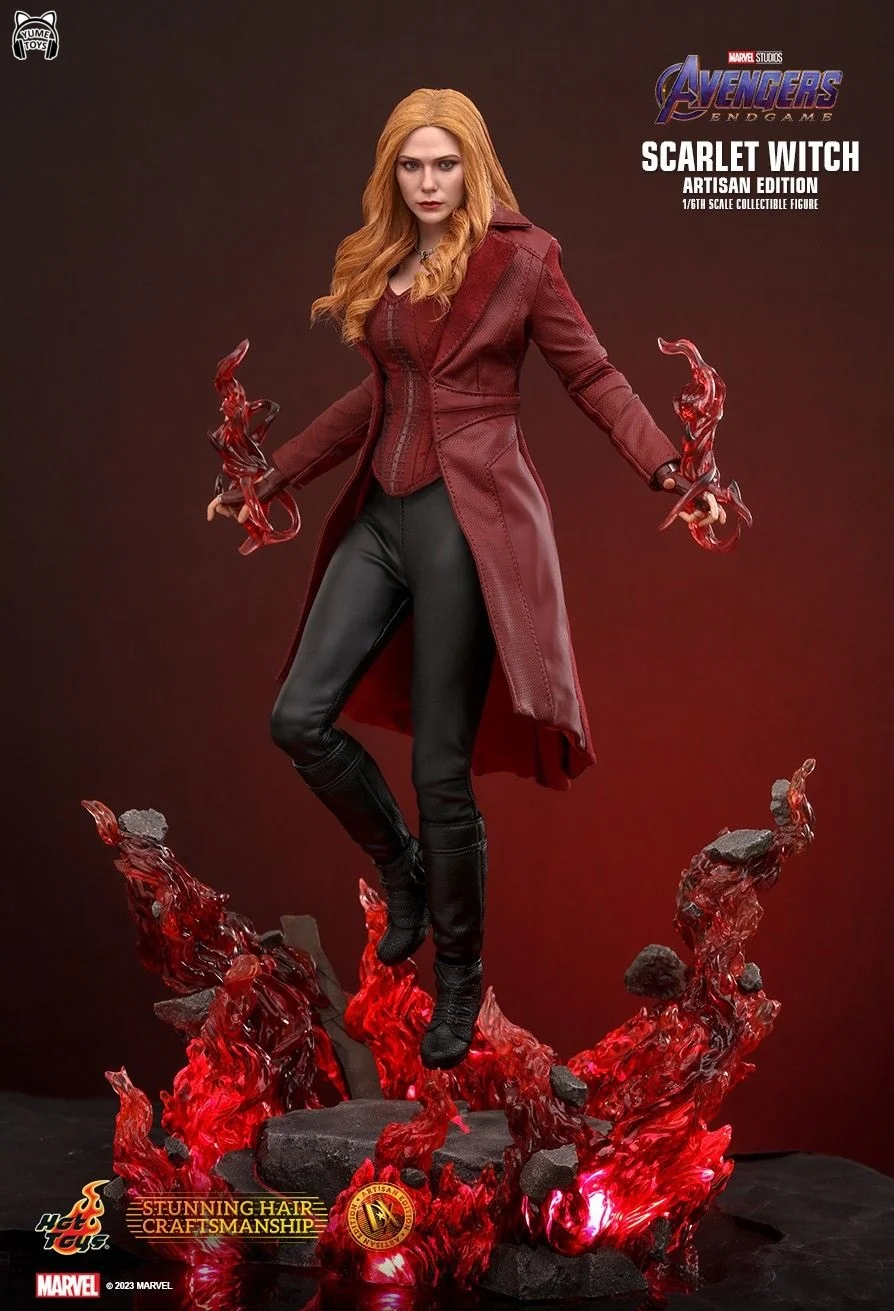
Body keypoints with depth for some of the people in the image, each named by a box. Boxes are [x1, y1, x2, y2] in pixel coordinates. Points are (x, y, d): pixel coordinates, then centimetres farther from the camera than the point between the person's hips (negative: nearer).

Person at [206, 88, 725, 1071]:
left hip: (470, 520, -6)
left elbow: (593, 378, -1)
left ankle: (459, 979, 17)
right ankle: (403, 870, 22)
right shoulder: (378, 264, 14)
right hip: (383, 517, 6)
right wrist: (270, 479, 29)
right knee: (300, 717, -6)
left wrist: (671, 472, -16)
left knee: (441, 769, -5)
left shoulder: (519, 259, -2)